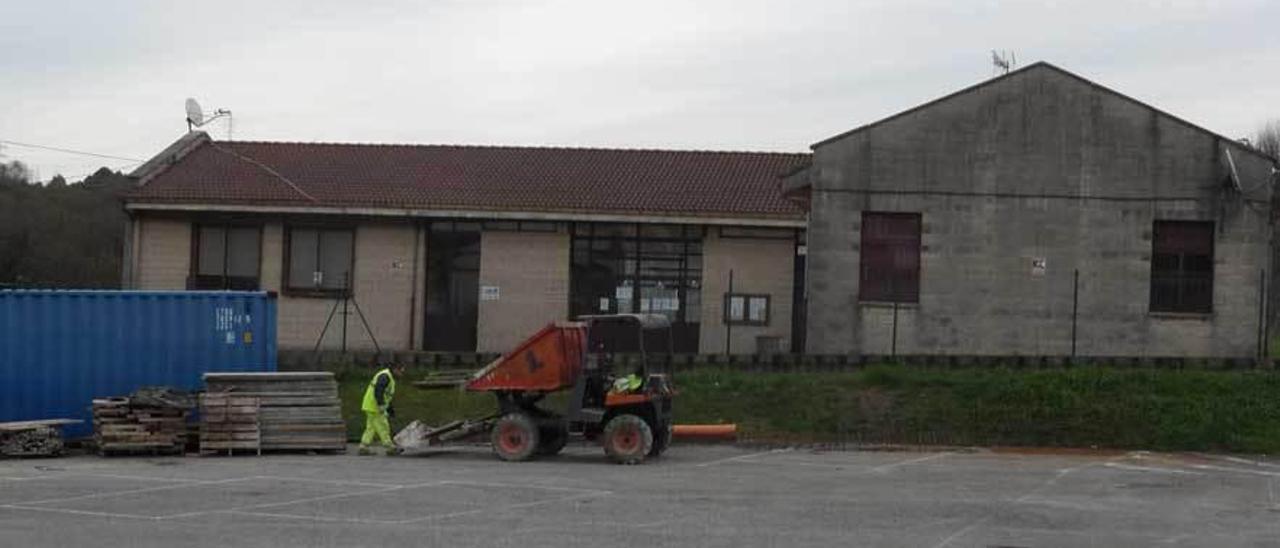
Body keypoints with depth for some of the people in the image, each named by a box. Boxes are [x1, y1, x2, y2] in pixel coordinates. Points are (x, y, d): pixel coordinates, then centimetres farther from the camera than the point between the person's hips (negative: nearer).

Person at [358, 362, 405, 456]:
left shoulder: (389, 377, 17)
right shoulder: (385, 376, -17)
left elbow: (386, 395, 25)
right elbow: (378, 391, -28)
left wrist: (390, 409, 25)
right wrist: (381, 405, -30)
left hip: (370, 406, 10)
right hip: (374, 407, -10)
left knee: (371, 428, 10)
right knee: (382, 427, -5)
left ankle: (363, 447, 9)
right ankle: (390, 448, -2)